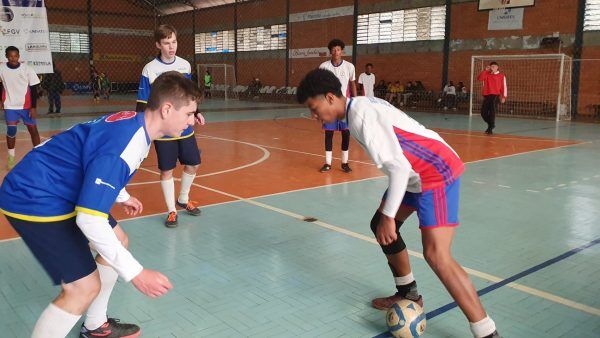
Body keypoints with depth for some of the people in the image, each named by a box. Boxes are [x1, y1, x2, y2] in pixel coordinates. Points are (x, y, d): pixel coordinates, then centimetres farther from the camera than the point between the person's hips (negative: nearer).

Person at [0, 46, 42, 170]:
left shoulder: (27, 69, -10)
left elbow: (34, 89, -6)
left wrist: (33, 107, -9)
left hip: (26, 105, 0)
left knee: (33, 129, 3)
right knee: (11, 130, -6)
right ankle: (11, 157, 8)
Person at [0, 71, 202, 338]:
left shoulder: (134, 123, -1)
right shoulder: (122, 145, -31)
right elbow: (89, 221, -35)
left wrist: (122, 196, 37)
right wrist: (136, 273, -31)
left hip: (60, 191, 10)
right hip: (33, 199, -10)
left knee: (118, 243, 18)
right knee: (85, 287, -14)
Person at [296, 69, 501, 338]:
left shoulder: (361, 116, -21)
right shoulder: (358, 108, 9)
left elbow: (399, 167, -26)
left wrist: (388, 216, -20)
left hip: (437, 173, -11)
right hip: (417, 174, 11)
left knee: (436, 255, -17)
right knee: (380, 226, 18)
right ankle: (409, 294, 34)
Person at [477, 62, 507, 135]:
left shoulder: (501, 76, 4)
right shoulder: (487, 74, 13)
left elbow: (504, 87, 0)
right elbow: (479, 78, -4)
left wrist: (504, 97, -8)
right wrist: (485, 70, -9)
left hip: (495, 96, -4)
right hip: (486, 96, 4)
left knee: (492, 112, -13)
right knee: (483, 112, 2)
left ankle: (490, 128, -3)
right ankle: (490, 125, 26)